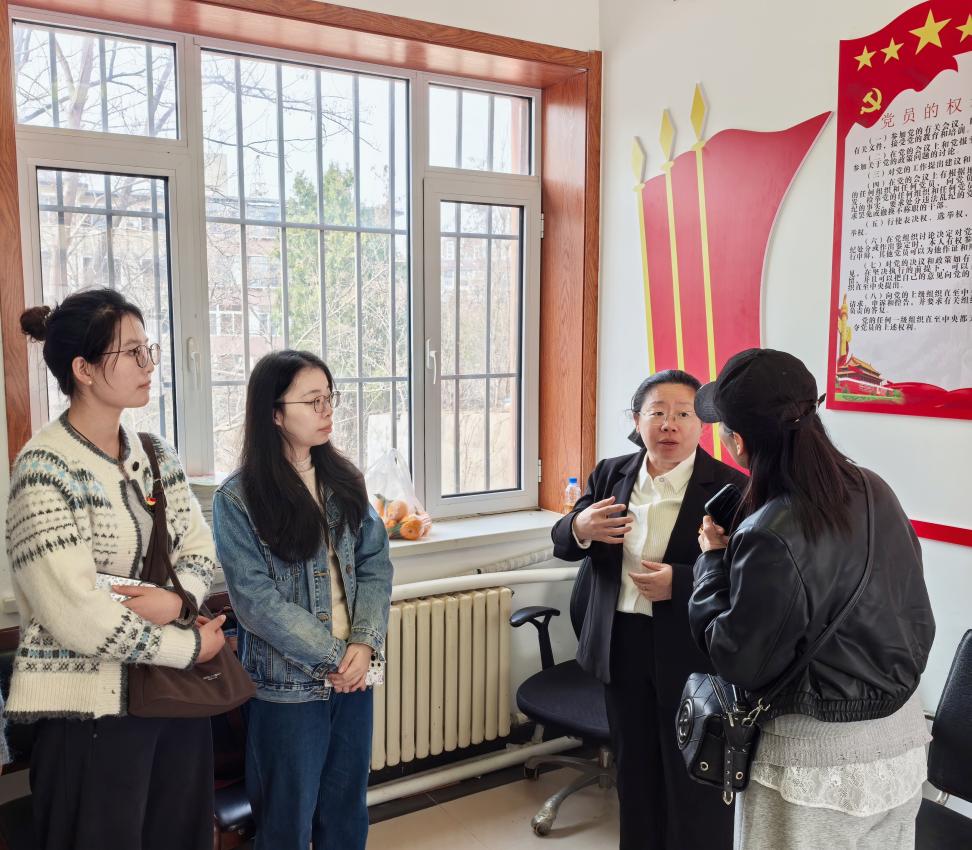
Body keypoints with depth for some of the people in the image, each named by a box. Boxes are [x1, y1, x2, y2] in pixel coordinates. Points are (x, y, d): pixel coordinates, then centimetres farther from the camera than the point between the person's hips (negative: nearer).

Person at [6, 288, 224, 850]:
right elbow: (80, 617, -21)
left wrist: (175, 599, -16)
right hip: (94, 707, -6)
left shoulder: (157, 455, 7)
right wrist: (191, 646, -13)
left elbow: (201, 551, 6)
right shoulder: (45, 469, -16)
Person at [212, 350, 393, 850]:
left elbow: (375, 565, 2)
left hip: (353, 674, 4)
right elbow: (255, 598, -16)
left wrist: (364, 644, -12)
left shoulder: (345, 481, 4)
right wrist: (332, 655, -15)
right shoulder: (238, 498, -11)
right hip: (288, 682, -4)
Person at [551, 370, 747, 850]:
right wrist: (579, 528, -16)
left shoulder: (729, 488, -12)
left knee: (694, 787, 10)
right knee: (634, 775, 21)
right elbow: (562, 544, 6)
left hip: (692, 654, -4)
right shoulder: (611, 474, 3)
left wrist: (679, 583, -27)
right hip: (621, 645, 5)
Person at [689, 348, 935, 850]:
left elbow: (737, 662, -17)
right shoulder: (875, 493, -5)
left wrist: (713, 560, -8)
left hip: (817, 757, -7)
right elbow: (918, 620, 7)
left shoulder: (772, 540, -28)